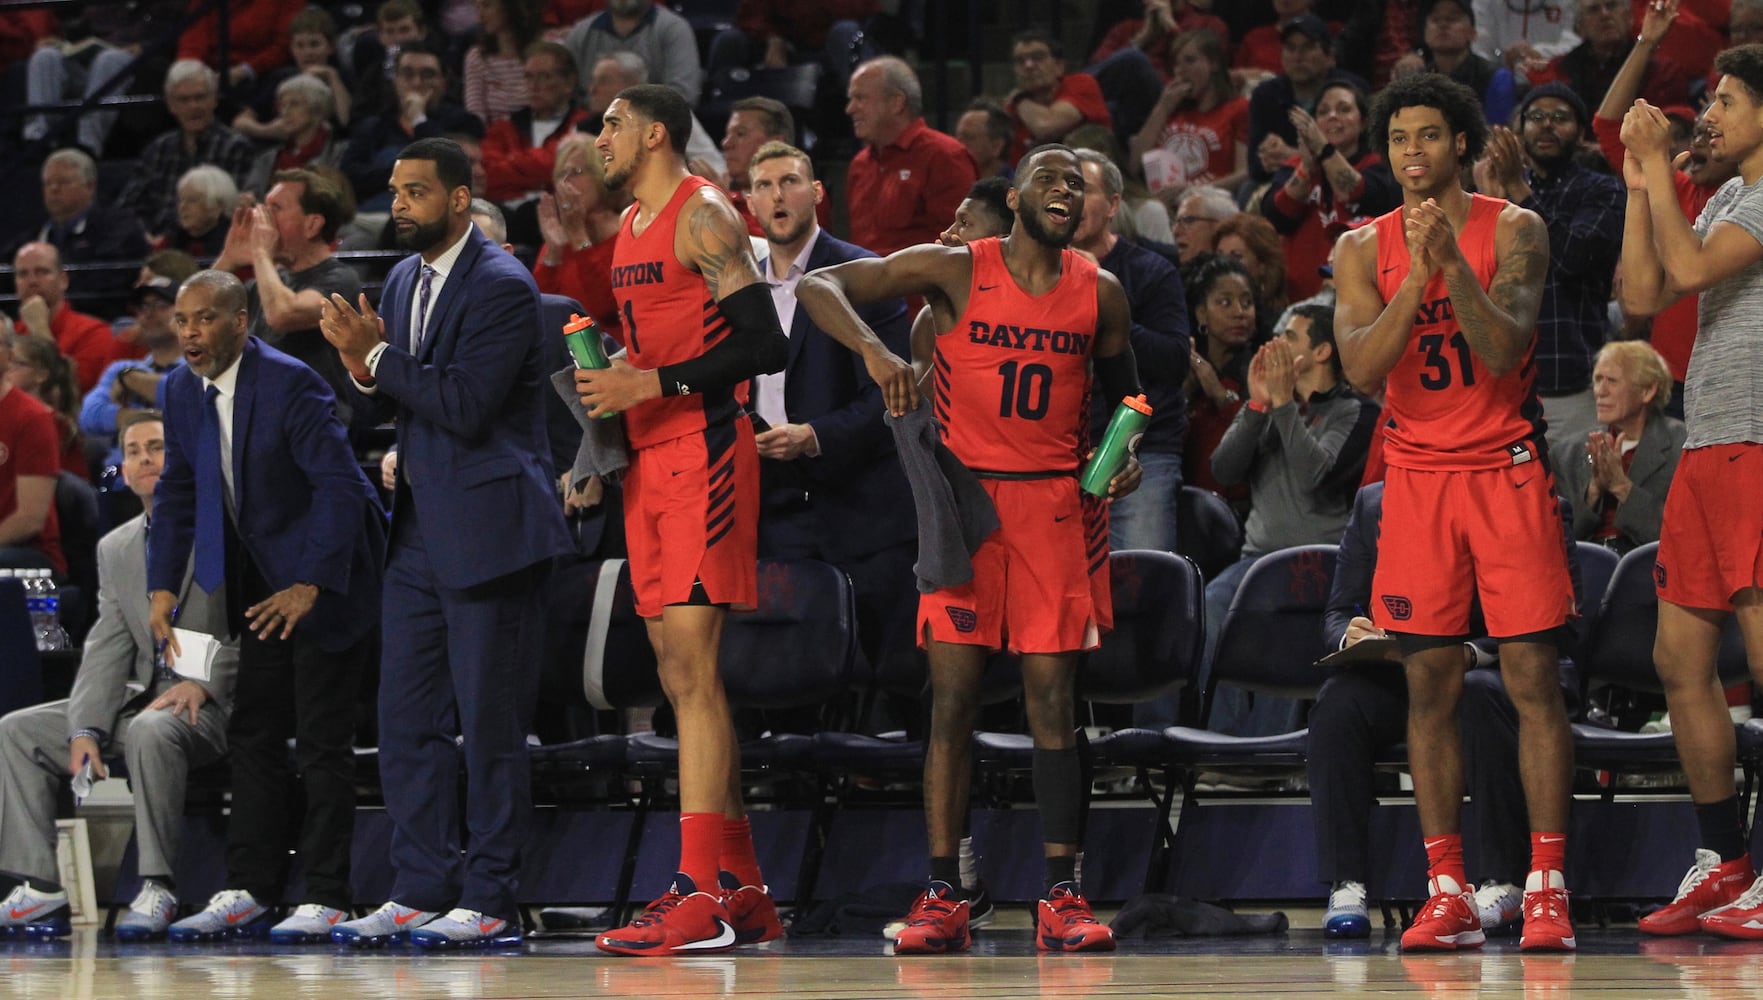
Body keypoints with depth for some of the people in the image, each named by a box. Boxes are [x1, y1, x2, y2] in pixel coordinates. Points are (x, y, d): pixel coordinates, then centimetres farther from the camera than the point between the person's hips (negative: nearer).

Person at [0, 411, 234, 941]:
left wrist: (204, 683, -21)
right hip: (141, 697, 7)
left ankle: (157, 888, -32)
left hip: (212, 702, -7)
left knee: (151, 731, -39)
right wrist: (86, 730, -7)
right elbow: (107, 649, 8)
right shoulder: (115, 548, 16)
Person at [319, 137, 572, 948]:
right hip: (420, 528, 9)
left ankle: (489, 902, -1)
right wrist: (362, 364, -3)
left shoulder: (502, 287, -13)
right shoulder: (404, 281, 14)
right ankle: (423, 889, 13)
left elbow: (464, 404, -21)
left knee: (488, 721, -5)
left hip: (488, 529, -9)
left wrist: (378, 356, -17)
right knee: (406, 718, 8)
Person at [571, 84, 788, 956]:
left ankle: (701, 896, -20)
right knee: (678, 678, 8)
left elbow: (764, 345, -17)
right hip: (648, 460, 10)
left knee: (693, 664, -15)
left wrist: (654, 384, -20)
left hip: (705, 451, -10)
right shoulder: (630, 228, 20)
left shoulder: (703, 216, -9)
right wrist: (608, 394, 15)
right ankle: (743, 892, 12)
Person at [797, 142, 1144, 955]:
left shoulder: (1099, 293, 6)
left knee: (1051, 698, -1)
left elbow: (1124, 391, 21)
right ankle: (943, 897, -2)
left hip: (1054, 503, 2)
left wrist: (1127, 455, 1)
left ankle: (1061, 897, 0)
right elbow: (818, 287, -6)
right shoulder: (955, 271, -3)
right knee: (952, 697, -4)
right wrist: (875, 350, -24)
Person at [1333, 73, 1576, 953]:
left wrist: (1453, 261, -26)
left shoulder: (1513, 230, -3)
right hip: (1417, 476, 3)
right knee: (1429, 687, 2)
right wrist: (1417, 275, -20)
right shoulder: (1364, 247, 4)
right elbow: (1362, 370, -9)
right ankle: (1447, 895, 5)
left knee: (1533, 679, -6)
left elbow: (1503, 350, -15)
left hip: (1507, 473, -3)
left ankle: (1546, 888, -6)